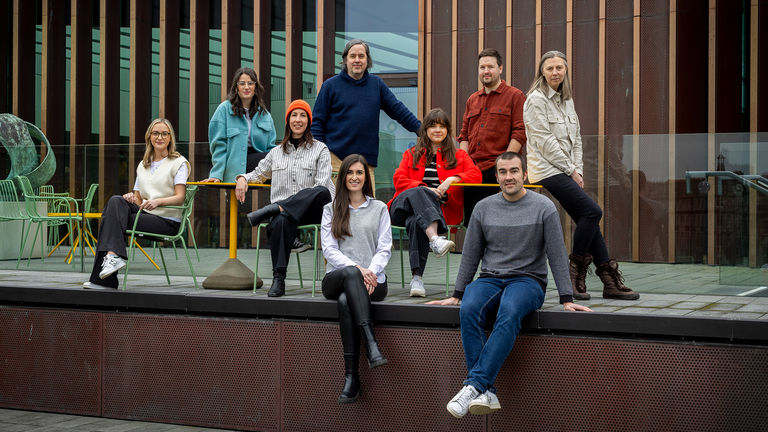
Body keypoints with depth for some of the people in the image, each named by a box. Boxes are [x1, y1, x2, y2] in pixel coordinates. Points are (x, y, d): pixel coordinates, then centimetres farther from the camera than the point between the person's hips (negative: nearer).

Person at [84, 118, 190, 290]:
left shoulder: (179, 163, 3)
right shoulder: (143, 165, 22)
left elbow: (180, 198, -7)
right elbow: (138, 200, 19)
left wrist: (158, 201, -25)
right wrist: (131, 198, -6)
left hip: (167, 221, -6)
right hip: (145, 214, 6)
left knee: (113, 216, -21)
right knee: (116, 201, -23)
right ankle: (113, 256, -33)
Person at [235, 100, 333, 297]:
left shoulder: (320, 149, 13)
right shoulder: (277, 152, 23)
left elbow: (324, 185, 1)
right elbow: (259, 173, 35)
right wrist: (243, 178, 12)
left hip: (309, 210, -2)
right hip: (283, 211, 2)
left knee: (322, 192, -38)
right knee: (282, 221, -38)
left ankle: (270, 210, -41)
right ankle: (278, 279, -37)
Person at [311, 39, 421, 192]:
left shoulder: (377, 84, 14)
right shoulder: (331, 86, 5)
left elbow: (398, 110, 16)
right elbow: (318, 122, 5)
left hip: (366, 160, 3)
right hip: (336, 158, -3)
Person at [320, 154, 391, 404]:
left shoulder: (379, 208, 16)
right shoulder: (331, 209, 16)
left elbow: (384, 249, 7)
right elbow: (329, 249, 3)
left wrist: (371, 272, -15)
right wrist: (356, 269, -15)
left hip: (372, 280, 0)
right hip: (336, 278, 0)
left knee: (345, 301, -36)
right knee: (350, 274, -39)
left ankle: (351, 376, -40)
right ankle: (371, 344, -50)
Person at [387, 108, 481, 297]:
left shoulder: (458, 155, 24)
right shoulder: (412, 154, 26)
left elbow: (476, 175, 7)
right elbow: (399, 180, 10)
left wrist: (452, 179, -11)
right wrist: (424, 189, -8)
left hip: (441, 209, -1)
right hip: (404, 206, 1)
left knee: (416, 222, -38)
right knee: (417, 193, -38)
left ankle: (417, 277, -47)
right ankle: (435, 239, -58)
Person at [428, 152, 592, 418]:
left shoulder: (543, 207, 2)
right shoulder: (483, 208, 10)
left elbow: (557, 256, 1)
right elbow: (470, 255, 15)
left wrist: (566, 300, -3)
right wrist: (457, 295, 12)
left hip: (527, 279, -2)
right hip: (489, 278, 3)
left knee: (509, 312, -38)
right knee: (469, 310, -32)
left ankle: (474, 384, -41)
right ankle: (486, 394, -37)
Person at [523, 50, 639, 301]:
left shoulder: (567, 101, 18)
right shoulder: (536, 99, -7)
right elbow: (545, 141, -12)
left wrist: (578, 170, 5)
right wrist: (570, 170, -11)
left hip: (566, 170, 8)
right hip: (547, 170, -8)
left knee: (587, 219, 0)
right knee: (592, 211, -18)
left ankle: (610, 282, 1)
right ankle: (574, 275, -9)